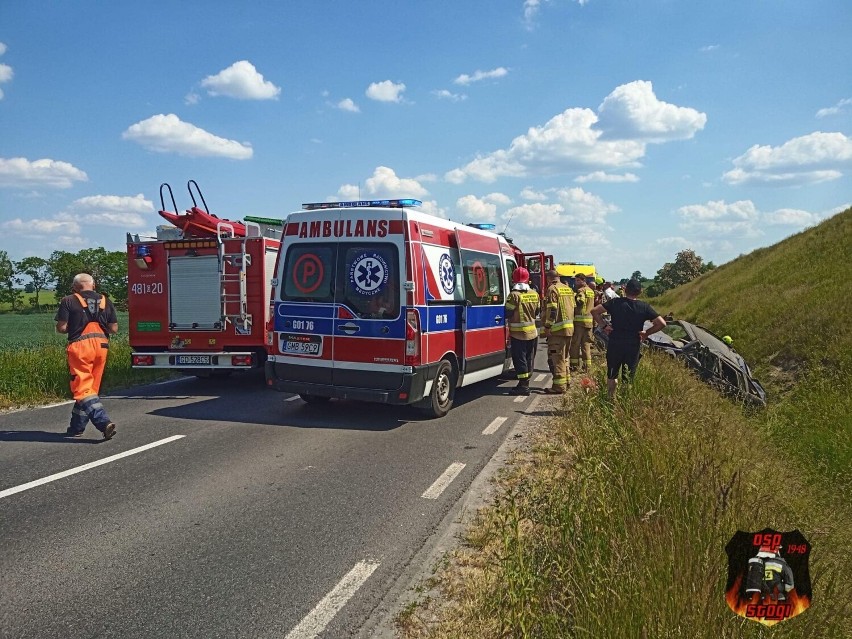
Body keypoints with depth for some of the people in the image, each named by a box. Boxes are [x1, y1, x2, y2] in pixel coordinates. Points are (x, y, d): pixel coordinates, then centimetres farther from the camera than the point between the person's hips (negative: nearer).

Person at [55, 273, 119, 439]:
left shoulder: (69, 301, -2)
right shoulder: (106, 302, 8)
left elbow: (61, 328, -6)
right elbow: (114, 329, 6)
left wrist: (73, 327, 15)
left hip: (80, 346, -4)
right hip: (101, 346, 5)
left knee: (82, 388, -4)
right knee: (91, 388, 15)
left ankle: (104, 422, -21)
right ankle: (77, 427, 24)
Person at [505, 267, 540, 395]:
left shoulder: (514, 295, -15)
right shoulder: (534, 294, 5)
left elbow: (507, 313, -14)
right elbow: (537, 310, 14)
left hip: (518, 333, -7)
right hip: (532, 332, 7)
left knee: (519, 359, -2)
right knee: (529, 358, 15)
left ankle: (523, 385, -4)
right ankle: (525, 383, 24)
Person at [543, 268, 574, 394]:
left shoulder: (552, 289, -10)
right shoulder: (568, 289, 15)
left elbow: (552, 310, -17)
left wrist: (547, 327, -14)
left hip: (557, 329, -9)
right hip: (569, 327, 9)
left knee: (556, 358, -6)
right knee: (564, 356, 20)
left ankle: (559, 386, -7)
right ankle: (566, 381, 28)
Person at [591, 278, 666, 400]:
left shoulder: (615, 302, -5)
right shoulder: (644, 307, -4)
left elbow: (594, 311, -8)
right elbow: (662, 323, -7)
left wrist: (603, 326, -2)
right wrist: (646, 333, 2)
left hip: (614, 344, 0)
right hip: (633, 346, 0)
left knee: (612, 375, 15)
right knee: (629, 378, 11)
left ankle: (611, 399, 17)